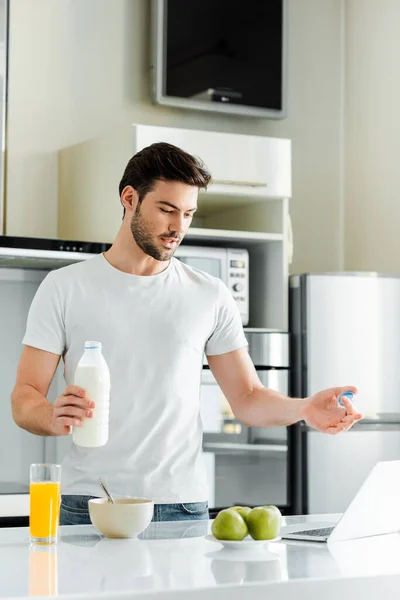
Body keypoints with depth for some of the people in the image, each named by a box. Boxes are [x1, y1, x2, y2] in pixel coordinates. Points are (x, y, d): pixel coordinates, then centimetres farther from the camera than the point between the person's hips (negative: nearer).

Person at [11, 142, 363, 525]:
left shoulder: (210, 296, 8)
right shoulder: (63, 288, 3)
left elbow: (247, 399, 7)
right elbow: (25, 399, 0)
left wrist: (304, 409, -13)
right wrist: (54, 418, -22)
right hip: (89, 504, -1)